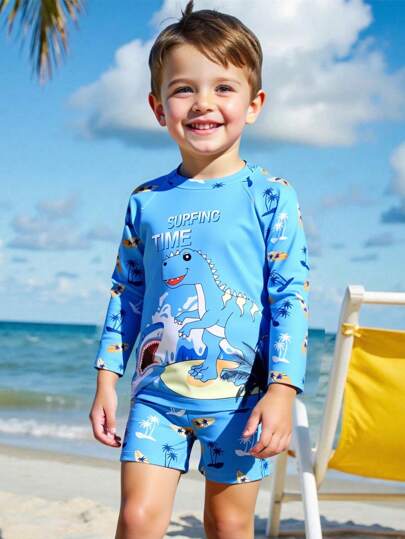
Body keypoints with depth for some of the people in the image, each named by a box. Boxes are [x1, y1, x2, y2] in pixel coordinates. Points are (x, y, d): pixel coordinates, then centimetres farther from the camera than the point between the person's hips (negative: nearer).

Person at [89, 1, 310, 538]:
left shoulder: (270, 196, -4)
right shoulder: (146, 202, 6)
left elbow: (292, 296, -6)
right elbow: (125, 293, 12)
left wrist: (283, 390, -13)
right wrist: (107, 379, 8)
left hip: (240, 393, -2)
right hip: (158, 390, 2)